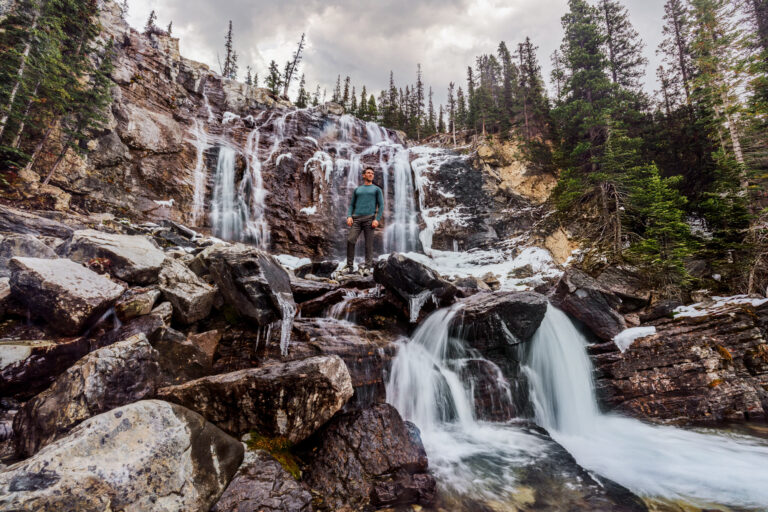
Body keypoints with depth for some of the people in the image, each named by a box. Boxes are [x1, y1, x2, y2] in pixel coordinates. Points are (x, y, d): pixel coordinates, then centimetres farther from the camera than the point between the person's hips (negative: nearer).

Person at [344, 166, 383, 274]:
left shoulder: (376, 189, 13)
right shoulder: (357, 190, 21)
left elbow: (381, 205, 4)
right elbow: (351, 205, 18)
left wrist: (377, 219, -10)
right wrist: (349, 216, -1)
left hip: (369, 218, -2)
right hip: (356, 218, 2)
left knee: (369, 243, -5)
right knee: (350, 240, -11)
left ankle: (367, 267, -1)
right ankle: (349, 266, -7)